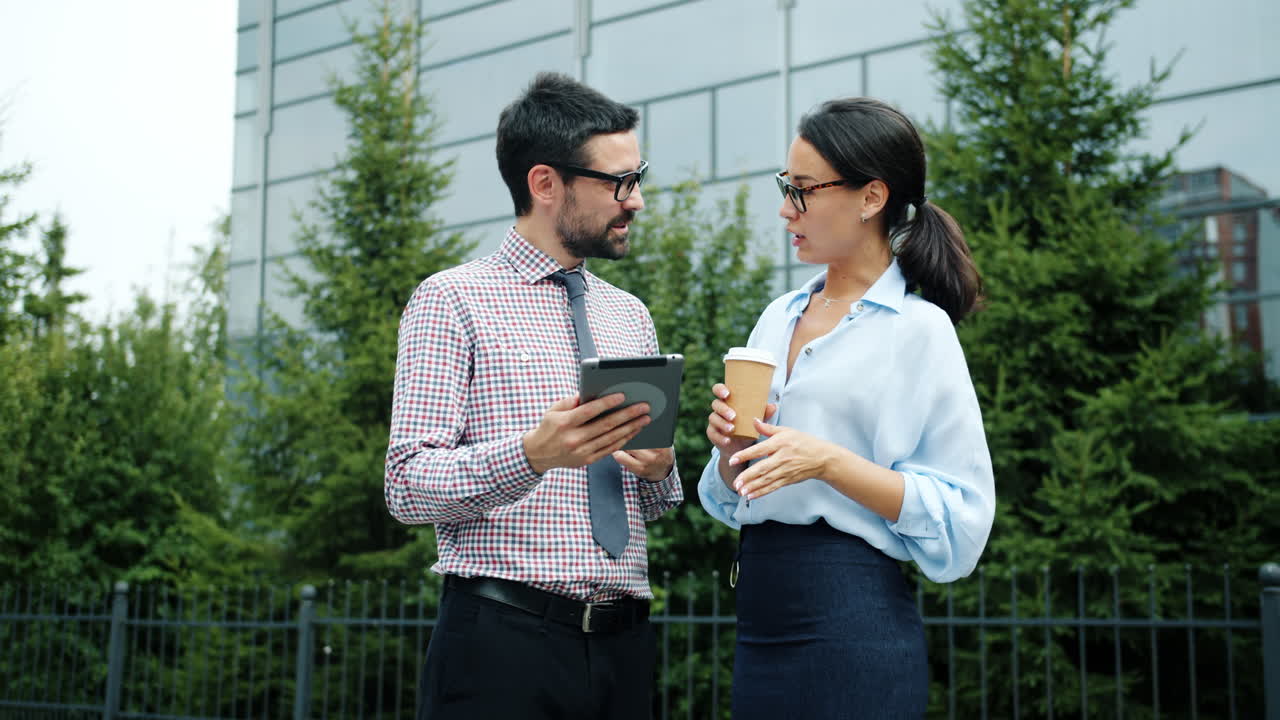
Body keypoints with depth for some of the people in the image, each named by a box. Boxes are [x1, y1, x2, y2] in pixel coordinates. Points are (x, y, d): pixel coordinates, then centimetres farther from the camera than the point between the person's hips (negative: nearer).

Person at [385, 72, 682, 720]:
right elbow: (407, 486, -11)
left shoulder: (630, 316, 15)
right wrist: (534, 453, -26)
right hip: (501, 640, -5)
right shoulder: (452, 301, -3)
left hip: (622, 643, 6)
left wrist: (659, 468, -3)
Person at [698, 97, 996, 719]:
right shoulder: (778, 318, 11)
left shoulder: (918, 329, -7)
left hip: (851, 616, -6)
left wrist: (828, 461, -21)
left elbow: (960, 517, -12)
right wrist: (732, 448, -5)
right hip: (760, 617, 6)